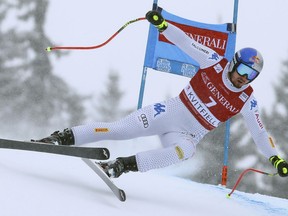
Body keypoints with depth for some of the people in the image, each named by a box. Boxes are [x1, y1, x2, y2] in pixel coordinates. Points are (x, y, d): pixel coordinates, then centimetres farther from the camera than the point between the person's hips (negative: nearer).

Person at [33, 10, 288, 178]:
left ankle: (121, 166, -39)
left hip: (188, 135, 0)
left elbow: (260, 133, 3)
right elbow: (185, 42, -5)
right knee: (117, 129, -16)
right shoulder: (215, 62, -5)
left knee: (185, 151, -37)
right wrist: (162, 24, -17)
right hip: (170, 112, 0)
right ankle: (63, 137, -6)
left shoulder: (246, 101, -3)